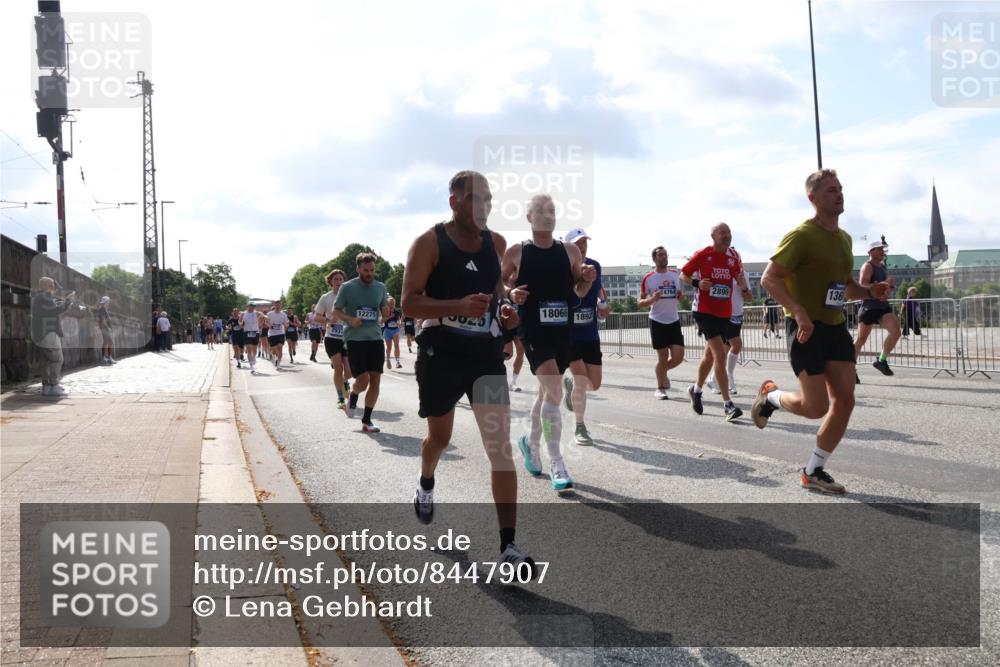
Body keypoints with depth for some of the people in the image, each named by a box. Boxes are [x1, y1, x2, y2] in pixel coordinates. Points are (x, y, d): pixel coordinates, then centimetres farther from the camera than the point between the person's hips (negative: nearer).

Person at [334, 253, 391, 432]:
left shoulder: (380, 287, 6)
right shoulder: (347, 287, -4)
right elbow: (336, 310, 3)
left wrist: (388, 308, -10)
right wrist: (350, 319, -16)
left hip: (375, 338, 4)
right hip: (355, 339, -4)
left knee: (375, 380, 0)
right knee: (363, 379, -10)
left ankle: (366, 420, 11)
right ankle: (353, 397, 26)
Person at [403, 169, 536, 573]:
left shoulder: (497, 244, 6)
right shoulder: (429, 243, -9)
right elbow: (409, 302, -15)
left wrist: (505, 311, 0)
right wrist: (459, 305, -30)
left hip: (487, 353, 3)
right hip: (440, 353, -2)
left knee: (500, 445, -8)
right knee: (440, 436, 16)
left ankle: (509, 544, -6)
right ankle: (426, 484, 52)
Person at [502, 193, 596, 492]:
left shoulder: (571, 251, 6)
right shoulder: (516, 252, -1)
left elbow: (579, 292, 12)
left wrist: (587, 279, -9)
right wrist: (511, 293, -11)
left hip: (562, 330, 4)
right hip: (532, 330, -4)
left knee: (547, 391, 17)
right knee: (554, 391, -19)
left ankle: (530, 442, 42)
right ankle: (556, 464, -12)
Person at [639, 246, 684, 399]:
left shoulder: (675, 274, 8)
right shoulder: (648, 278, -4)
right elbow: (640, 303, -1)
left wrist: (680, 295, -3)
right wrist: (652, 299, -21)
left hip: (674, 321, 4)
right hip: (657, 322, -4)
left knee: (678, 356, -4)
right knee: (663, 357, 0)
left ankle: (664, 371, 29)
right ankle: (660, 389, 19)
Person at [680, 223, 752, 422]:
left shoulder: (733, 259, 7)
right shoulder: (702, 255, -6)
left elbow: (739, 278, 13)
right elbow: (683, 275, 1)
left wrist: (745, 289, -11)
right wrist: (697, 283, -19)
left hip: (724, 313, 6)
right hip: (705, 311, -6)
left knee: (710, 355, 18)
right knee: (720, 355, -17)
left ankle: (696, 389, 41)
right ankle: (728, 405, -17)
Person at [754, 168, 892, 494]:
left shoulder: (844, 238, 14)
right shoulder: (802, 235, -12)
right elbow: (769, 278, -18)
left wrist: (869, 292, 4)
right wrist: (800, 312, -29)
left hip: (836, 326, 8)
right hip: (806, 328, -8)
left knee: (845, 401, 1)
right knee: (816, 407, -11)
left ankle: (814, 471, 13)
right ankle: (770, 397, 22)